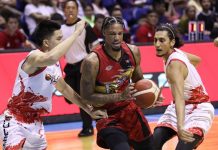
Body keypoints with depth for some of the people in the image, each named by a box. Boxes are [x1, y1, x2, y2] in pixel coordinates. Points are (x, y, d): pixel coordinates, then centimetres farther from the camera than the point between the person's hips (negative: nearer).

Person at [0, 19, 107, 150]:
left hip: (35, 123, 9)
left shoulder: (55, 64, 7)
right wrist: (77, 32, -38)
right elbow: (51, 58, -46)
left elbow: (64, 88, 24)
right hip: (14, 123, -9)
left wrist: (89, 111, 24)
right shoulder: (34, 57, -21)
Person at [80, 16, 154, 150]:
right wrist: (120, 96, -28)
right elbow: (86, 97, -20)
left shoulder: (133, 51, -7)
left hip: (130, 109, 6)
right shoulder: (92, 61, -24)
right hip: (108, 116, -6)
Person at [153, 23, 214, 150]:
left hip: (198, 110, -9)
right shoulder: (175, 53, -2)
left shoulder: (174, 64, -28)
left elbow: (179, 98, -42)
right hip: (184, 106, 9)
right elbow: (197, 60, 19)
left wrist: (180, 127, -54)